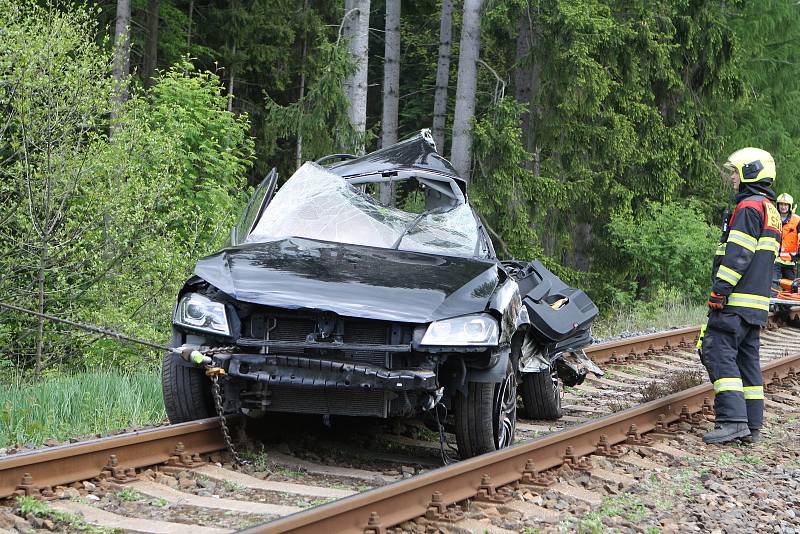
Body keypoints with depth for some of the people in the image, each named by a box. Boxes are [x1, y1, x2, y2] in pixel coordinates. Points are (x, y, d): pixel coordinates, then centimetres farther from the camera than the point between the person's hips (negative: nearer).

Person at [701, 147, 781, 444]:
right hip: (758, 303, 10)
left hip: (736, 299, -10)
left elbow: (737, 255, -20)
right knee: (747, 358, 10)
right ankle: (751, 425, 9)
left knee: (718, 353, -12)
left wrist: (719, 290, -20)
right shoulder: (771, 211, 21)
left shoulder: (748, 207, -11)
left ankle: (732, 420, -20)